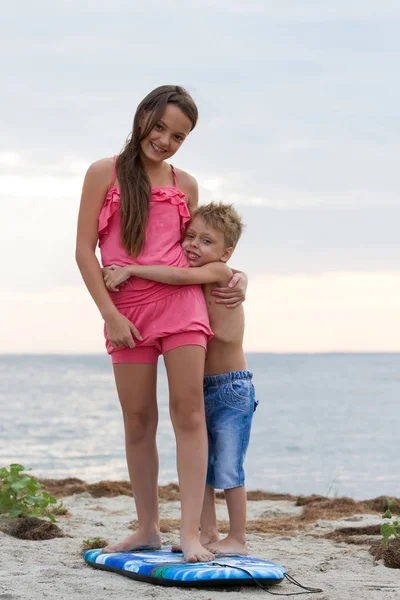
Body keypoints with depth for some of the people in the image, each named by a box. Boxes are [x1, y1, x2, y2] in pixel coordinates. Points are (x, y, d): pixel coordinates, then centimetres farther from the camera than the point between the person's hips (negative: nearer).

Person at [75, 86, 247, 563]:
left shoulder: (185, 186, 11)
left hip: (180, 300, 1)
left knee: (188, 410, -10)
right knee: (138, 420, 4)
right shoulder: (105, 174, 4)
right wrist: (109, 313, -7)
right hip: (126, 311, -1)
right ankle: (148, 528, 15)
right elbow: (84, 250, 0)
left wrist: (233, 278, 8)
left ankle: (190, 532, -13)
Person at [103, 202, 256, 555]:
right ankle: (208, 535, 18)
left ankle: (238, 539, 6)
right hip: (200, 389, 8)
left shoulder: (220, 272, -14)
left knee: (228, 468, -3)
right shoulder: (194, 282, 9)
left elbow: (181, 275, -28)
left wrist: (130, 270, -26)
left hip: (232, 389, -8)